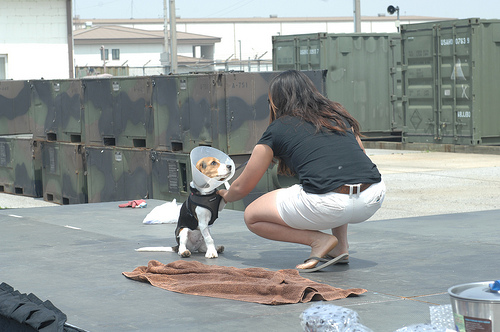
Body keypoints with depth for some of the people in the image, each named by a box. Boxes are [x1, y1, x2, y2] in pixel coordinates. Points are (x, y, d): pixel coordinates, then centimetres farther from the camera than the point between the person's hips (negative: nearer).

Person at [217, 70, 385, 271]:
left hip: (329, 206, -5)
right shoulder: (339, 115, 24)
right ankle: (341, 247, 25)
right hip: (374, 200, 5)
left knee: (251, 217, 16)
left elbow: (241, 188, 24)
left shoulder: (277, 129, 15)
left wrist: (226, 196, 47)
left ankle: (319, 240, 1)